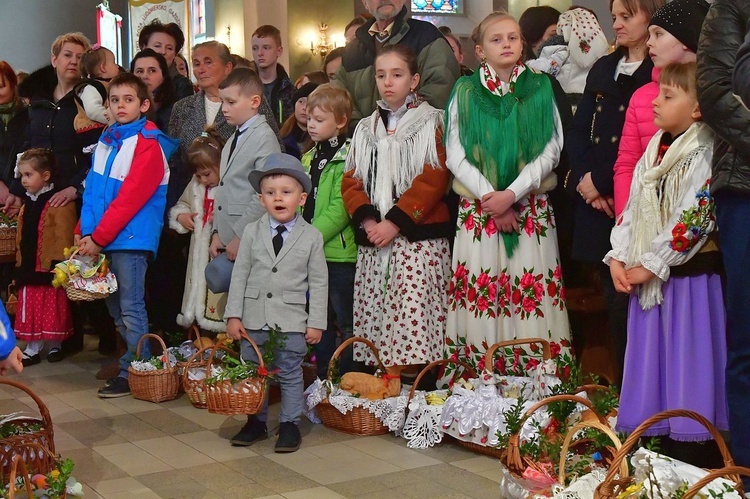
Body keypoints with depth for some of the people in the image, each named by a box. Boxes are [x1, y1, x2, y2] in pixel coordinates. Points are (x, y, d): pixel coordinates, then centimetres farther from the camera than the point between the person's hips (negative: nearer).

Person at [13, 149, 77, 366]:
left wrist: (58, 265, -21)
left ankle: (54, 346, 20)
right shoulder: (27, 206, 14)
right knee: (30, 312, 11)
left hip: (49, 270, -7)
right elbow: (21, 239, 18)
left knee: (52, 312, 4)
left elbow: (64, 237, -18)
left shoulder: (59, 204, -14)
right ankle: (33, 349, 19)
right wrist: (20, 266, 16)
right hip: (29, 269, 7)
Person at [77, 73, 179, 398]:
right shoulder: (106, 140, 14)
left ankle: (132, 373, 5)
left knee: (131, 308, -3)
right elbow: (93, 190, 14)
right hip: (101, 238, 8)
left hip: (130, 237, -8)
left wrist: (99, 237, -16)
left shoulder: (148, 144, -10)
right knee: (114, 307, 13)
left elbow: (130, 198, -15)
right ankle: (137, 362, 23)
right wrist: (83, 232, 4)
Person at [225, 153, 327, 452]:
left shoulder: (311, 236, -2)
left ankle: (289, 424, 18)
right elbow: (240, 275, 4)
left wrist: (316, 323, -5)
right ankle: (256, 422, 26)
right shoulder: (252, 232, 3)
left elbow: (318, 282, -1)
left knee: (290, 375, 5)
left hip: (292, 320, -2)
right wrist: (233, 315, -1)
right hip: (254, 318, 3)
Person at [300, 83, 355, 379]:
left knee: (346, 324, 1)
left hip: (339, 252, -8)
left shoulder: (348, 157, -11)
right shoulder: (309, 158, 15)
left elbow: (340, 208, -19)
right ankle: (323, 379, 27)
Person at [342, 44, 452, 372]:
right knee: (374, 312, 2)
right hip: (373, 240, 5)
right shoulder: (366, 129, 18)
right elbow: (351, 180, 12)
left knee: (413, 313, -13)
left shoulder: (431, 123, 3)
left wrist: (395, 221, -15)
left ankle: (414, 378, -6)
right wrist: (367, 220, -7)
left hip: (418, 237, -5)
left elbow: (433, 179, -8)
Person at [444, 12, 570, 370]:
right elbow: (456, 156, 0)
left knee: (533, 298, -3)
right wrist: (490, 197, -10)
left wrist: (511, 194, -13)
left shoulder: (540, 88, 5)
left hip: (532, 210, 0)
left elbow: (550, 151, -1)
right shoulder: (465, 92, 5)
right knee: (480, 299, -2)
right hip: (478, 209, 0)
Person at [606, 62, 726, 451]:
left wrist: (651, 265, -15)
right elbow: (632, 209, 12)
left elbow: (692, 221, -18)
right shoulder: (654, 150, 12)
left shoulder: (704, 156, -12)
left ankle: (690, 438, 10)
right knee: (647, 357, 13)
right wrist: (618, 258, 2)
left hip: (688, 276, -7)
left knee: (685, 358, -1)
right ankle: (647, 430, 24)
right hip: (646, 276, 7)